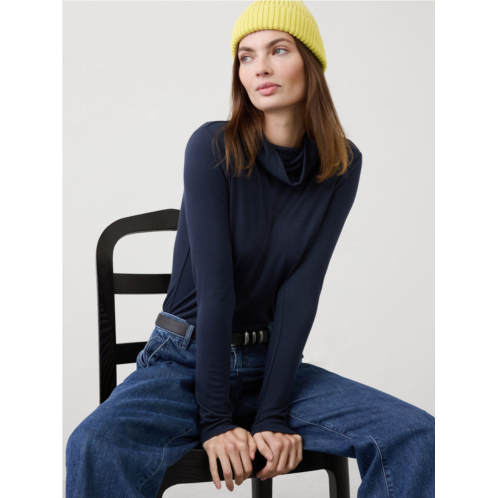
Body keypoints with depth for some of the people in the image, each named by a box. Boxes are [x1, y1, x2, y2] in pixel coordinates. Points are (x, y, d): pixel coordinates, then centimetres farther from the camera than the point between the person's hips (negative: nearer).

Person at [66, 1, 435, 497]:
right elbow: (214, 285, -18)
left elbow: (300, 291, -9)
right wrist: (216, 420, -19)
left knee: (417, 438, -16)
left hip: (273, 362, 3)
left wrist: (273, 415, -15)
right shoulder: (213, 147, -13)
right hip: (187, 360, -3)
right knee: (95, 447, -33)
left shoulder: (342, 165, -3)